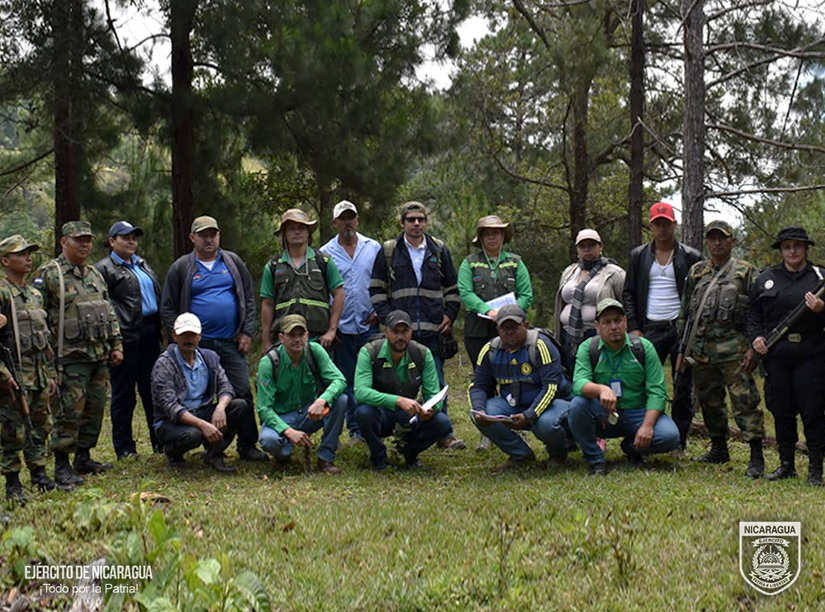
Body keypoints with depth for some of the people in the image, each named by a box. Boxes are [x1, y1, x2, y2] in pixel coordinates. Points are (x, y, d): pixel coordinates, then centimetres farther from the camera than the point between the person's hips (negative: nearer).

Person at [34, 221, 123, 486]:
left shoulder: (95, 274, 17)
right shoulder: (49, 274, -6)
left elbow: (109, 313, 22)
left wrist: (116, 345, 15)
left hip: (100, 356, 7)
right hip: (71, 357, -7)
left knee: (95, 409, 11)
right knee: (70, 412, -6)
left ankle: (84, 458, 22)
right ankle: (62, 466, 2)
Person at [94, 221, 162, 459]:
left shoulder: (142, 264, 20)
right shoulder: (104, 269, -5)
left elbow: (157, 295, 27)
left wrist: (160, 328, 18)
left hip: (149, 335, 7)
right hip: (126, 338, -7)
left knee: (153, 388, 11)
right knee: (123, 393, 2)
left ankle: (160, 440, 19)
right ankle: (124, 447, 10)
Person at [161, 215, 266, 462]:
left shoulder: (233, 262, 11)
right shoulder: (181, 268, 5)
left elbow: (249, 299, 12)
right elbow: (168, 308, 5)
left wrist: (247, 333, 3)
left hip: (232, 343, 2)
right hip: (198, 345, -1)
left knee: (243, 394, -2)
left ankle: (248, 445, 7)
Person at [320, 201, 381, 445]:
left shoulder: (374, 248, 7)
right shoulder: (325, 254, 4)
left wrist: (380, 311, -3)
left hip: (370, 326, 0)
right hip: (342, 328, 0)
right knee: (348, 383, 5)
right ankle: (356, 431, 14)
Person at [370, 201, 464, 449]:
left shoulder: (439, 250, 11)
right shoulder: (388, 251, 6)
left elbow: (452, 288, 17)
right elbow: (376, 289, 7)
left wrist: (450, 315, 5)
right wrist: (387, 318, -3)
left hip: (434, 330, 1)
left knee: (437, 383, 3)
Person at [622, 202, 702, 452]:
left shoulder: (690, 257, 5)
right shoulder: (638, 256, 12)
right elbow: (628, 293, 12)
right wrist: (633, 328, 1)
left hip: (681, 328, -1)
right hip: (650, 329, 1)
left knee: (683, 389, 2)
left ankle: (680, 442, 11)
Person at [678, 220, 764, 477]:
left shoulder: (746, 272, 4)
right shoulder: (696, 271, 14)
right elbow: (684, 311, 18)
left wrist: (753, 347, -8)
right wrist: (682, 344, 12)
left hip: (733, 348, -5)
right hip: (700, 347, 5)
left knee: (744, 400, -9)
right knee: (709, 401, 12)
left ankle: (756, 457, -7)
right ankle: (719, 450, 26)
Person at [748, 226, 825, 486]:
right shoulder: (767, 278, 12)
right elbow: (752, 311, 18)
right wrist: (755, 336, 3)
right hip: (776, 355, 3)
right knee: (781, 410, 8)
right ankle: (786, 464, 19)